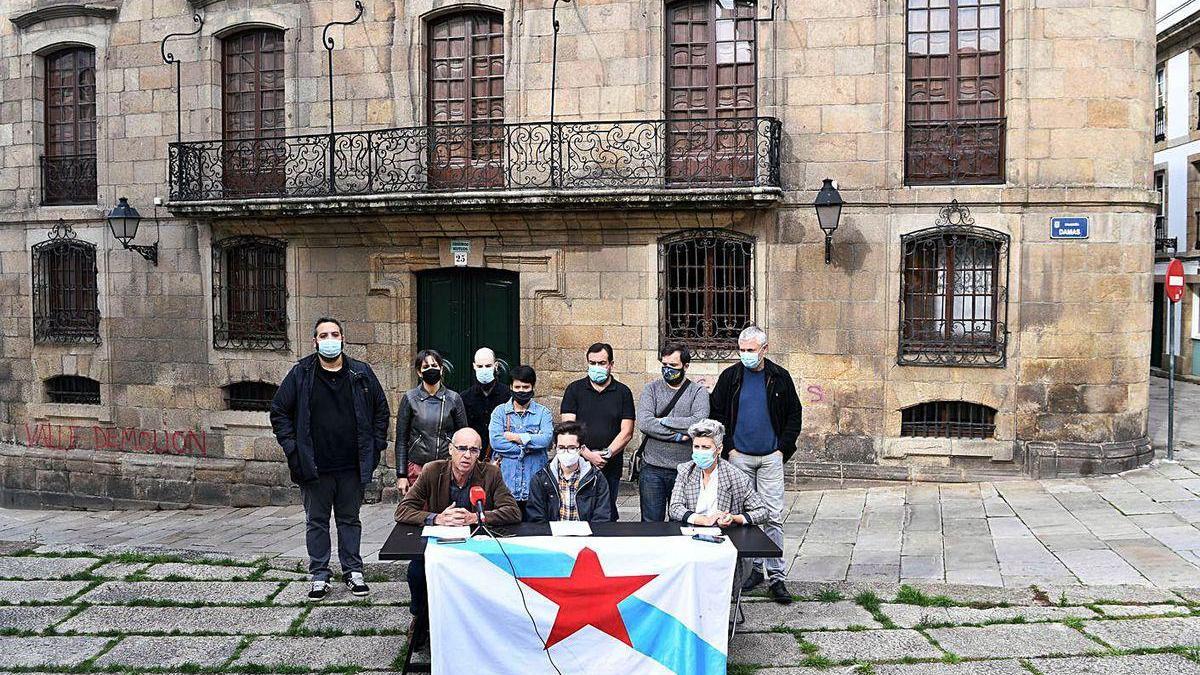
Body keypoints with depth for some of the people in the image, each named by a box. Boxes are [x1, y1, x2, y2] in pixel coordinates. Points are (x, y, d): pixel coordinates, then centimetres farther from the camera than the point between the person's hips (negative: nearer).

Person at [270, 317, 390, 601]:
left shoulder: (361, 373, 3)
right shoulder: (300, 373, -1)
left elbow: (381, 410, 12)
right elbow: (279, 411, 4)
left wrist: (375, 445, 4)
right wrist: (291, 447, -4)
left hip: (352, 466, 1)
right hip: (314, 466, -1)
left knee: (350, 520, 12)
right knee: (316, 522, 9)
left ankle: (353, 572, 23)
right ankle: (319, 575, 20)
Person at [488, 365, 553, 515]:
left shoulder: (543, 412, 7)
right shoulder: (500, 411, 8)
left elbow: (546, 439, -11)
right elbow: (495, 441, -8)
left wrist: (516, 437, -8)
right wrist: (527, 447, -10)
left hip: (534, 482, 0)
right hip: (505, 482, 0)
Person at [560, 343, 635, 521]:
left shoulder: (623, 392, 7)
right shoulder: (574, 389, 6)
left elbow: (626, 432, 1)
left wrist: (606, 454, -11)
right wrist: (588, 455, -13)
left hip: (611, 467, 0)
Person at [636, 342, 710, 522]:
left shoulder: (698, 392, 3)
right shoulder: (651, 389, 5)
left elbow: (699, 423, -16)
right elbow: (644, 423, -10)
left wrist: (664, 421, -11)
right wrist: (678, 435, -14)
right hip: (652, 469, 1)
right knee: (651, 524, 5)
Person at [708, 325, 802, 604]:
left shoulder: (780, 377, 2)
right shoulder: (730, 377, 2)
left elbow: (794, 415, 8)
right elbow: (716, 414, 5)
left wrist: (783, 448, -1)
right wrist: (729, 448, -2)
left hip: (771, 458, -1)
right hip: (740, 457, 1)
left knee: (773, 516, -3)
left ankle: (776, 576, 3)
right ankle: (754, 568, 19)